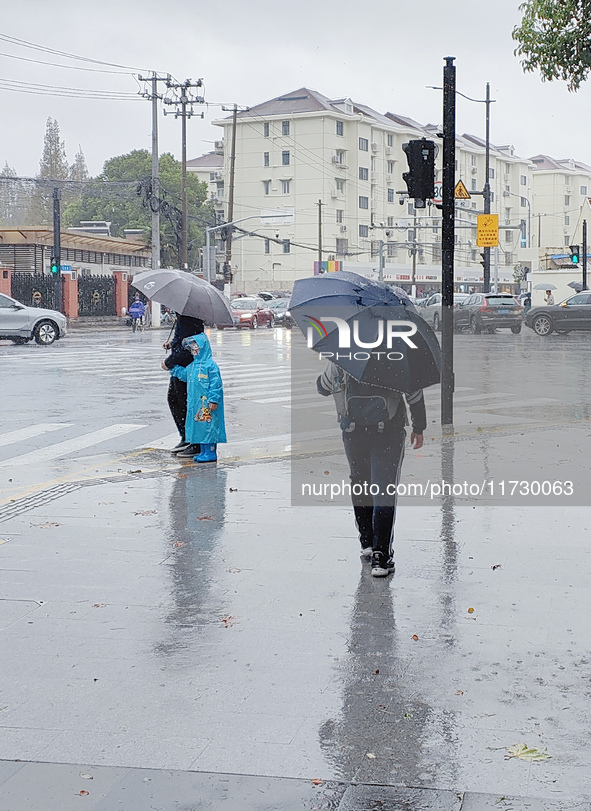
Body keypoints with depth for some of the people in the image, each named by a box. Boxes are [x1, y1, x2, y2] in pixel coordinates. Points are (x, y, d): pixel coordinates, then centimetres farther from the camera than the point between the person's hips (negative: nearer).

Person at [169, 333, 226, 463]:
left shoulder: (210, 365, -13)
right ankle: (203, 452, 21)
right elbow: (185, 374, 32)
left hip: (207, 403, -9)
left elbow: (215, 384, -15)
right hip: (196, 403, 9)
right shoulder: (192, 365, 13)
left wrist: (213, 400, -18)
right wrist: (173, 368, 28)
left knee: (208, 426, -5)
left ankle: (211, 453, 1)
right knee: (200, 426, 13)